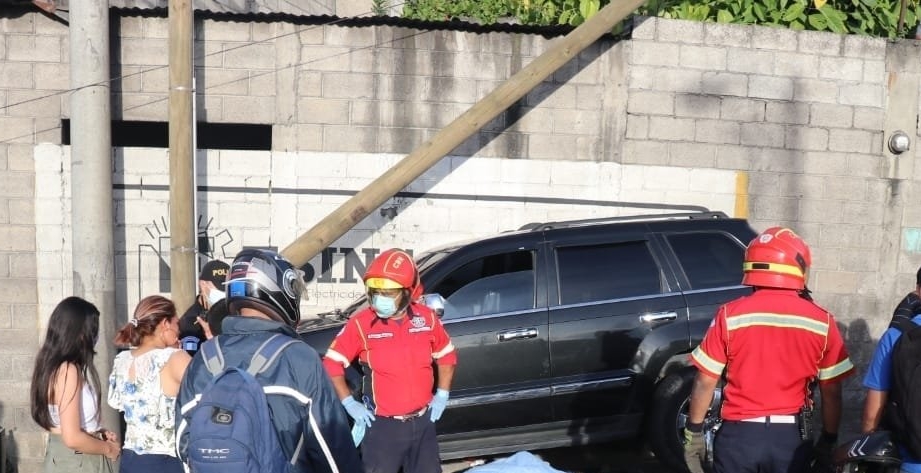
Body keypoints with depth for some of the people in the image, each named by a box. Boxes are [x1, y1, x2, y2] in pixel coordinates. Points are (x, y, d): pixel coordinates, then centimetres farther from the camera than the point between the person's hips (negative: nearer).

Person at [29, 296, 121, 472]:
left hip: (61, 456, 9)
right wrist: (107, 448, -10)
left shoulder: (52, 366, 6)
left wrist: (97, 433, 8)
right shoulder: (69, 370, -21)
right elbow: (73, 438, -24)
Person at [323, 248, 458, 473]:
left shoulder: (427, 319, -2)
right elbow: (331, 363, -5)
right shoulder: (361, 324, -12)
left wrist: (442, 395, 6)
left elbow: (447, 355, 14)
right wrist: (349, 403, -10)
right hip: (383, 425, -4)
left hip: (422, 422, 4)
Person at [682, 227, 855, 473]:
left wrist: (693, 431, 5)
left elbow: (705, 382, -6)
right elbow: (832, 392, 1)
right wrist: (829, 440, 14)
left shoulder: (731, 315, -9)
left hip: (739, 434, -1)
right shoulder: (820, 322, -5)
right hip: (792, 437, 2)